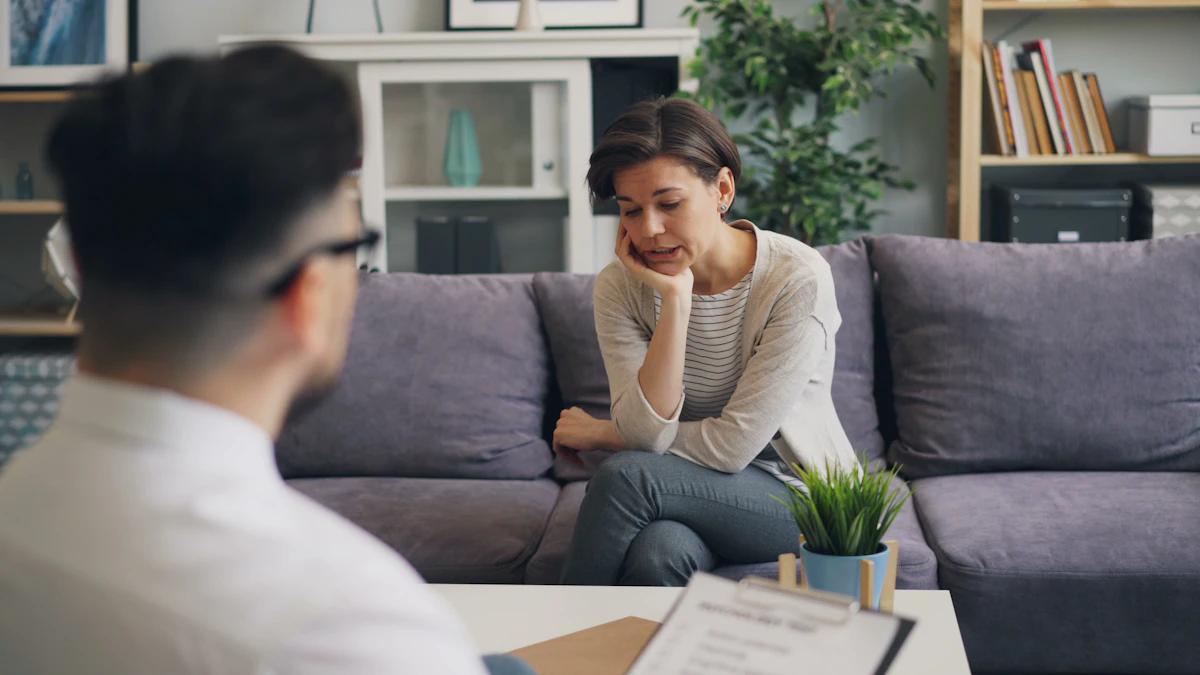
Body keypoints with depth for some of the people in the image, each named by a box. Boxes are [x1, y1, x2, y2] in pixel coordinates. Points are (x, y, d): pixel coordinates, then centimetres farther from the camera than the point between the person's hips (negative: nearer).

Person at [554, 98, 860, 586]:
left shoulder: (798, 279, -19)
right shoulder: (620, 287, -7)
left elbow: (732, 445, -19)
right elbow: (647, 433, -19)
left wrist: (599, 434, -7)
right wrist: (675, 299, -25)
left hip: (804, 497, -2)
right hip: (695, 493, 3)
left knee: (626, 476, -28)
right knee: (659, 552, -35)